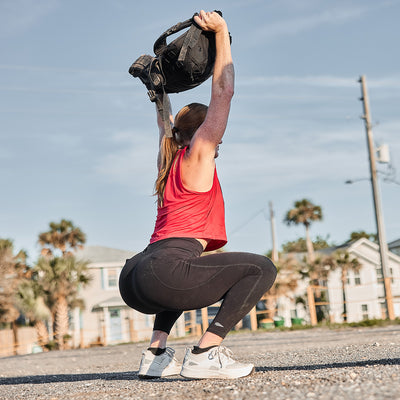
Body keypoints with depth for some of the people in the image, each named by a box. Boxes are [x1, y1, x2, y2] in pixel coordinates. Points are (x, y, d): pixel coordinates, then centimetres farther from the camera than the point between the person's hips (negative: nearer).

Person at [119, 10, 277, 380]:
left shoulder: (168, 159, 25)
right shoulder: (198, 155, 5)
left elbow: (165, 123, 46)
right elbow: (223, 91, 6)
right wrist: (221, 33, 11)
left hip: (132, 279, 9)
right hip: (161, 274, -9)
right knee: (261, 269, -4)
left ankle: (155, 353, 22)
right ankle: (205, 355, -12)